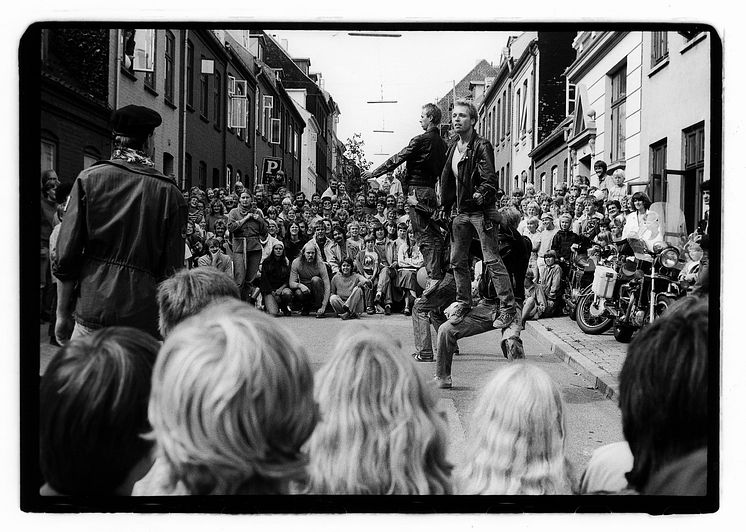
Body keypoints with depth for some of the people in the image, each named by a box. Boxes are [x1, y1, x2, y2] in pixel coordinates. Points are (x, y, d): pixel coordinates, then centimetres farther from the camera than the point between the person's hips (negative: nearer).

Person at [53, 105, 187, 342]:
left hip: (92, 308, 0)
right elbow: (172, 269, -1)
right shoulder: (170, 193, -1)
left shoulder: (89, 178, 0)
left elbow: (67, 256, -2)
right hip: (144, 317, 0)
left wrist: (63, 314, 7)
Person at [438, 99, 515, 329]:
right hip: (461, 212, 8)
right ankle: (463, 303, 24)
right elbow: (447, 180, 20)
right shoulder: (453, 148, 13)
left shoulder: (482, 146, -10)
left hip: (482, 211, -8)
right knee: (457, 260, 11)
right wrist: (445, 206, 15)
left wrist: (481, 194, -29)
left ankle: (508, 308, -5)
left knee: (492, 260, -9)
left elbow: (490, 179, -16)